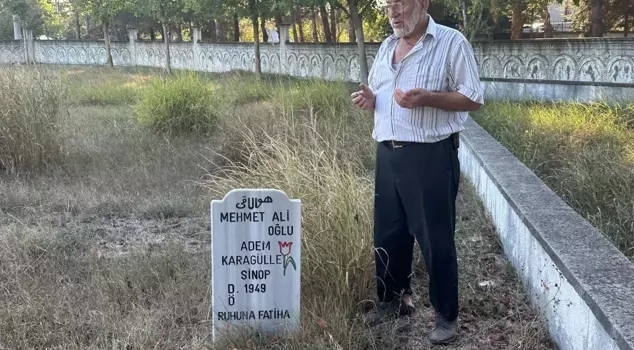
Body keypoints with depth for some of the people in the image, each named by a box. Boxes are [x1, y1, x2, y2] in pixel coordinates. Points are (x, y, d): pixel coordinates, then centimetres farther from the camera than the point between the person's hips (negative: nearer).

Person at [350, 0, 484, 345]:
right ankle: (393, 299, 33)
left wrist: (426, 98, -23)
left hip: (431, 156, -6)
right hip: (388, 154, 7)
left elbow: (473, 98, -10)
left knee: (436, 239, 1)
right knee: (387, 233, 14)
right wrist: (369, 99, -1)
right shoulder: (386, 46, 14)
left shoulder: (451, 42, -7)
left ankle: (447, 315, 15)